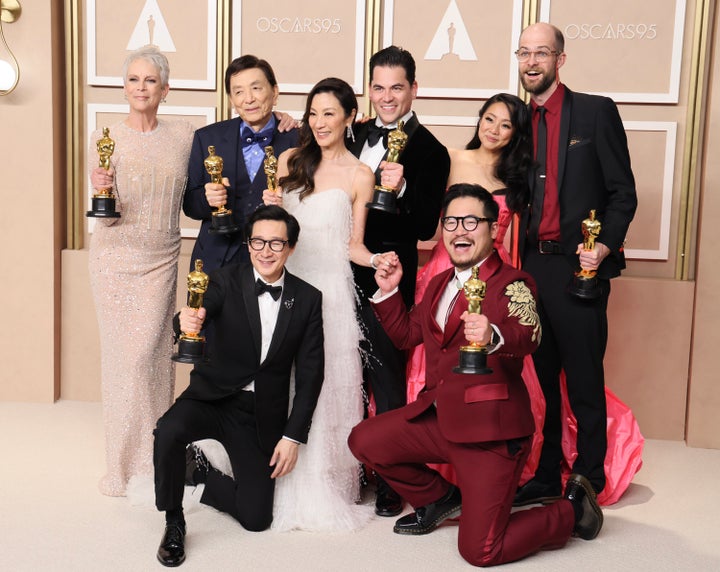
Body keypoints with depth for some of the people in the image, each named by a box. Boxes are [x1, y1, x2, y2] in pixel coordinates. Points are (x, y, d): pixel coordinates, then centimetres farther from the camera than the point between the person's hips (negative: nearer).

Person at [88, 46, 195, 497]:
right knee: (121, 355, 3)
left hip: (162, 260, 1)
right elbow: (105, 215, -3)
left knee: (151, 353, -2)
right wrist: (101, 191, -23)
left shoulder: (184, 136, 3)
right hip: (116, 257, -1)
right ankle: (124, 464, 17)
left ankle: (152, 463, 12)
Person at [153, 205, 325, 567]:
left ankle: (202, 476, 27)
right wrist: (186, 321, -50)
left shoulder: (308, 299, -2)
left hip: (263, 414, 1)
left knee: (256, 517, -5)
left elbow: (309, 375, 0)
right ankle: (173, 522, -6)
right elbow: (199, 313, -25)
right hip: (212, 397, -1)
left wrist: (293, 436, -6)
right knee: (168, 432, -33)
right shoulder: (226, 280, -6)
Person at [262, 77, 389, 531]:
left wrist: (376, 259, -16)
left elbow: (354, 245, 3)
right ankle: (285, 487, 17)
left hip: (329, 290, -3)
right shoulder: (290, 160, 10)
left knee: (324, 385, -2)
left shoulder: (360, 176, 2)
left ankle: (322, 490, 13)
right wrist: (271, 208, -6)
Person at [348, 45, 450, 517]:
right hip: (345, 273, 6)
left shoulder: (429, 150, -8)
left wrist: (401, 189, -30)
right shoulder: (359, 136, 11)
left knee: (387, 380, 1)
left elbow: (426, 228, -14)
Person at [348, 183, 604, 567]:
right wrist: (387, 291, 7)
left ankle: (572, 509, 18)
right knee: (363, 441, 2)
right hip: (438, 417, 7)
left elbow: (528, 336, -31)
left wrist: (493, 336, -54)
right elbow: (405, 333, 23)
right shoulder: (439, 283, 13)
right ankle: (440, 499, 24)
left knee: (480, 550, -9)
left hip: (490, 428, -7)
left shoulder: (512, 284, -11)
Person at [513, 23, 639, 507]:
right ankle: (547, 475, 23)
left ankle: (589, 480, 16)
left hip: (578, 266, -4)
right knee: (542, 376, 11)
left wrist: (605, 245, -17)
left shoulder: (596, 112, -1)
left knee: (584, 380, 2)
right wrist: (517, 258, 2)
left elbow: (623, 192, -3)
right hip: (533, 264, 5)